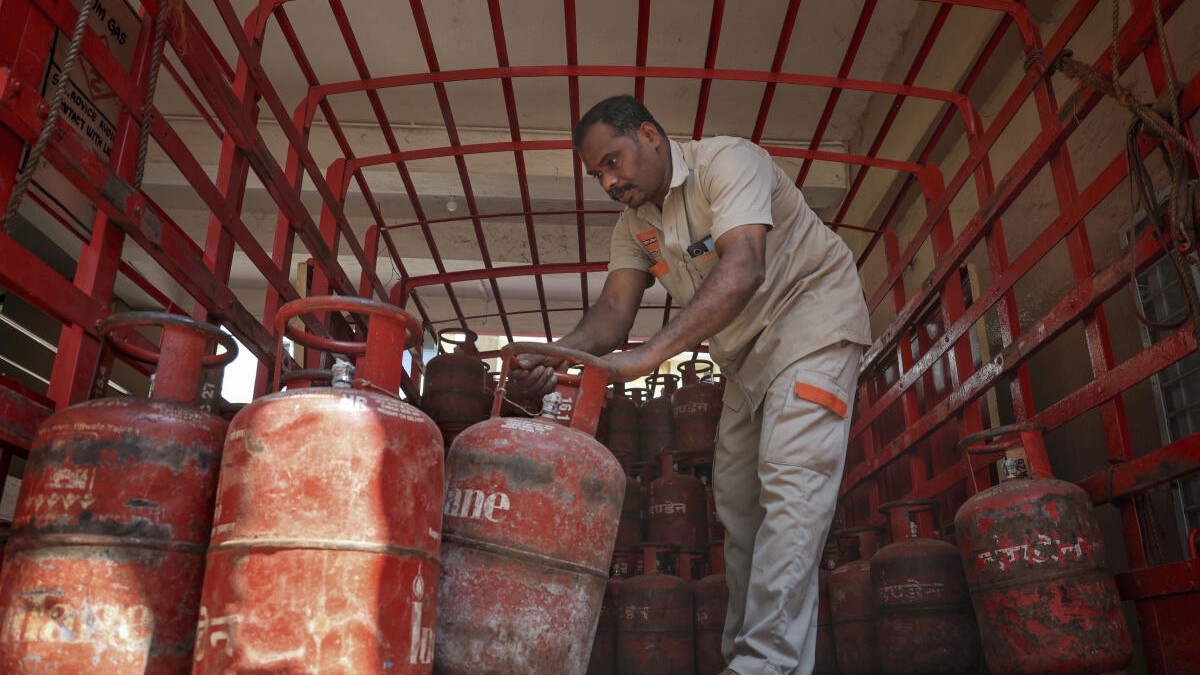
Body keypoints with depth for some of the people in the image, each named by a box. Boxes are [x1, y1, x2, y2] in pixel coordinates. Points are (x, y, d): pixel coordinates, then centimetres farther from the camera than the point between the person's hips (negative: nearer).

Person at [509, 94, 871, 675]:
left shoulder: (728, 161, -21)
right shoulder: (634, 224, 3)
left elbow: (742, 269, -36)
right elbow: (613, 309, -8)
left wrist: (650, 354, -43)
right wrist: (554, 355, -30)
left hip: (810, 307, -8)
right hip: (745, 348, 8)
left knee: (791, 477, -21)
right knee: (735, 493, 3)